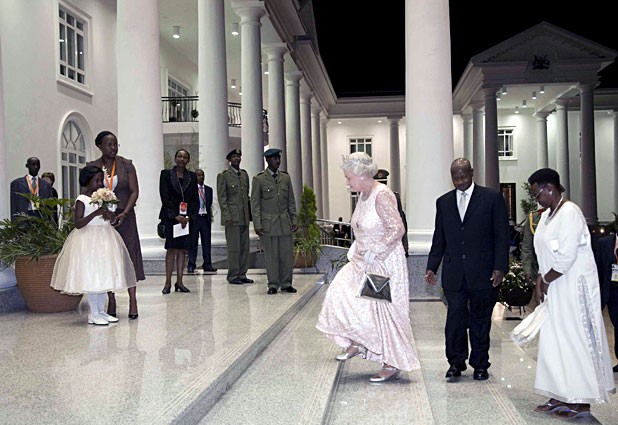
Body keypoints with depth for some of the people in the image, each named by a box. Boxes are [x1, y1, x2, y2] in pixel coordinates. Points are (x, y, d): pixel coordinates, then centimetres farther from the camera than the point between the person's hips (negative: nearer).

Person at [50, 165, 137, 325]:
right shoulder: (82, 200, -9)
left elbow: (112, 218, 17)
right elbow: (78, 224, -18)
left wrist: (110, 216, -6)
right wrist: (95, 213, -27)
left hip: (105, 239, 7)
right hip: (88, 240, -7)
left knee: (104, 275, 9)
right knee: (91, 276, -3)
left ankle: (101, 311, 19)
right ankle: (94, 314, 5)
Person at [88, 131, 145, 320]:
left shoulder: (126, 165, 2)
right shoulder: (92, 167, 4)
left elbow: (134, 191, -2)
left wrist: (124, 213, -13)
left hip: (124, 217, -1)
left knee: (129, 255, -4)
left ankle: (133, 301, -1)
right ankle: (111, 301, 13)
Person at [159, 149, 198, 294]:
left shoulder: (192, 176, 11)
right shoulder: (166, 174, 3)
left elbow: (195, 199, 7)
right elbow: (164, 197, -4)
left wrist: (188, 216, -6)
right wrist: (176, 216, -10)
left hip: (187, 217, 3)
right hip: (171, 216, -3)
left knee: (183, 249, 2)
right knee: (172, 248, -7)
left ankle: (179, 282, 6)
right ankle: (168, 283, -4)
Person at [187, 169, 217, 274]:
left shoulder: (209, 189, 13)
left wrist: (210, 217, 10)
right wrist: (189, 217, -9)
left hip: (206, 218, 4)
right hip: (195, 218, -4)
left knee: (207, 242, 4)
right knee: (193, 242, 1)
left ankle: (207, 264, 9)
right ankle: (191, 265, 8)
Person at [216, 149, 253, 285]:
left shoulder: (244, 174, 16)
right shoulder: (223, 175, -3)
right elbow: (221, 198, -7)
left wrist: (249, 214, 14)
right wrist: (227, 216, -14)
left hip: (244, 217, 6)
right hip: (232, 217, -6)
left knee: (244, 247, 7)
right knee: (233, 248, -5)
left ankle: (242, 275, 14)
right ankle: (233, 276, 3)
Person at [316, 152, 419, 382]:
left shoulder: (381, 195, -19)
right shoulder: (363, 195, 9)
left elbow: (397, 229, -26)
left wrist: (374, 252, -23)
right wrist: (356, 250, 9)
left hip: (384, 264, -9)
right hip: (364, 262, 9)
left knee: (384, 312, -1)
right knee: (340, 294, 1)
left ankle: (392, 365, 13)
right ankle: (356, 343, 16)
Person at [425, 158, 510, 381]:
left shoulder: (492, 198, 1)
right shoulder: (443, 202, 12)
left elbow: (502, 236, -2)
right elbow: (439, 239, 14)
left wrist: (500, 267, -9)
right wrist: (432, 267, 6)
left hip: (483, 271, -2)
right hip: (454, 272, 2)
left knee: (480, 319, 7)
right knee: (455, 316, -2)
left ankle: (480, 364, 20)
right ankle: (456, 362, 11)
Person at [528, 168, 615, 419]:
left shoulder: (569, 213, -16)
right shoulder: (547, 215, 12)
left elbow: (566, 256, -22)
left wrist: (546, 281, -10)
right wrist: (540, 283, 3)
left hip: (573, 289, -9)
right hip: (554, 289, 9)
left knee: (575, 340, -2)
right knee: (555, 341, 11)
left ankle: (581, 402, 9)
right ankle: (562, 397, 20)